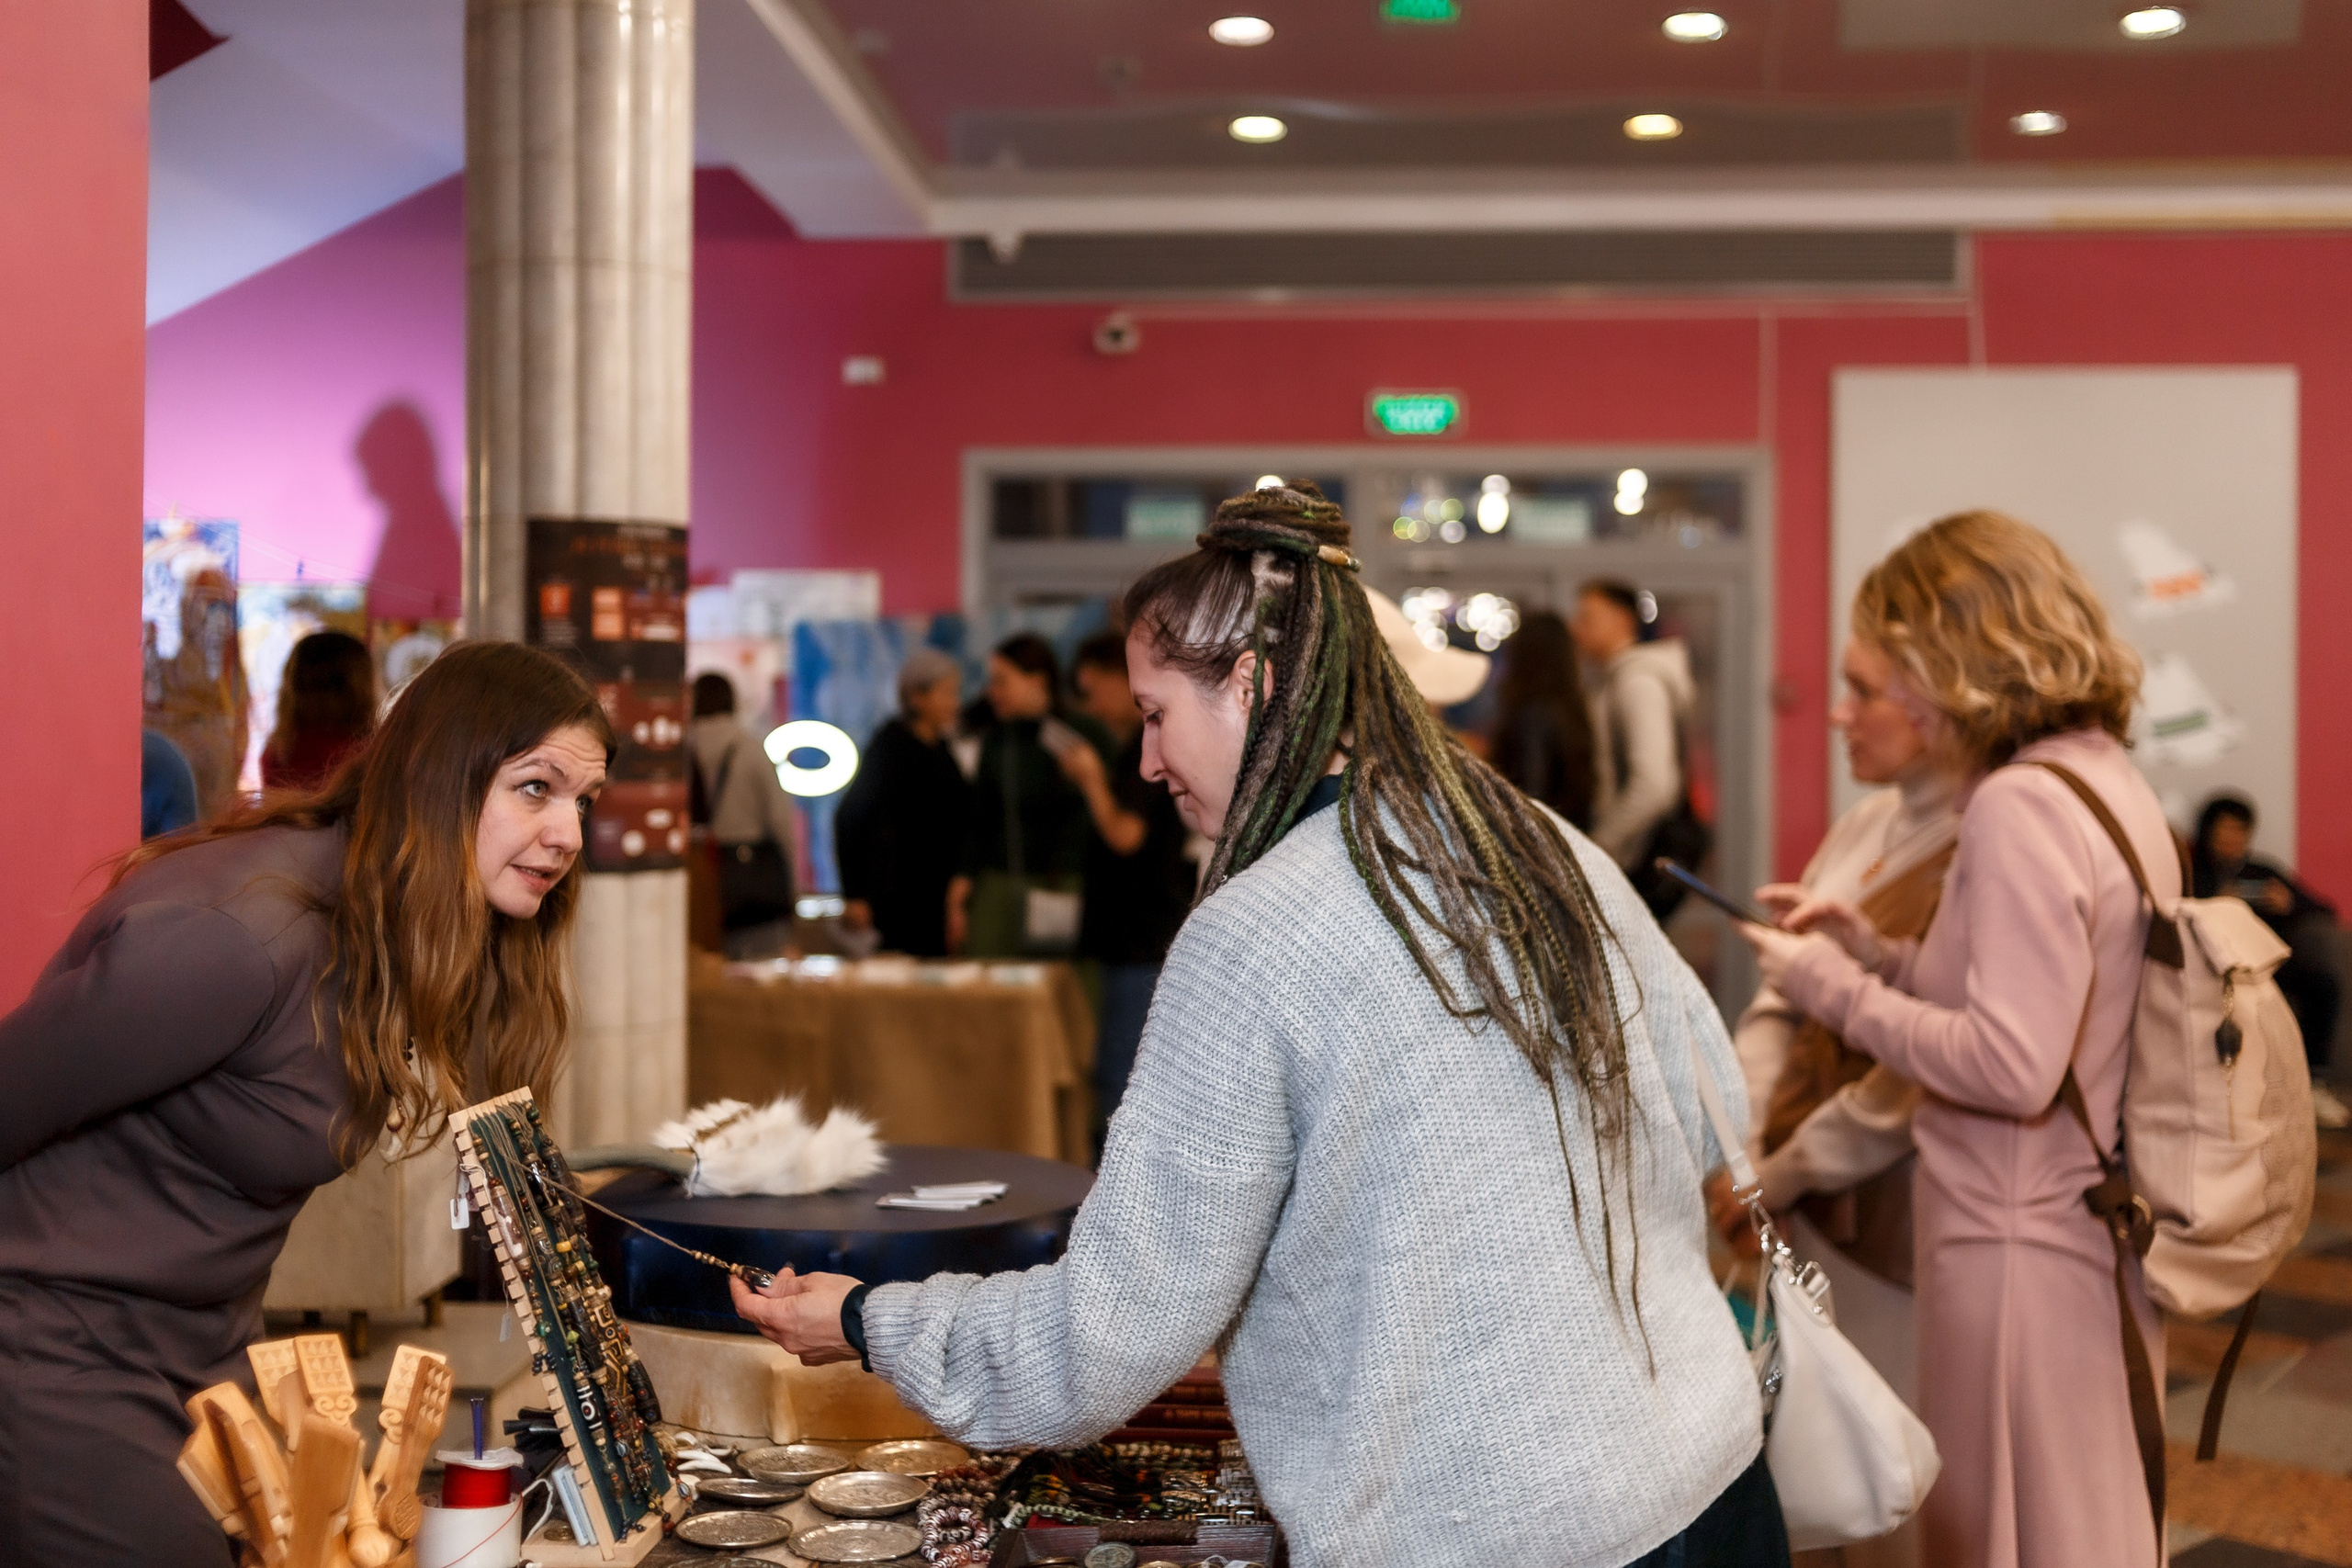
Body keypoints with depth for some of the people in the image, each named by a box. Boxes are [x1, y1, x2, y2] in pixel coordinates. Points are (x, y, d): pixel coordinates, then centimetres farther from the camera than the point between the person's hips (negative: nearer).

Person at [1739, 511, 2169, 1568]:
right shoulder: (2113, 780, 8)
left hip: (2019, 1243, -9)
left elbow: (2012, 1064, -24)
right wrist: (1879, 954, 10)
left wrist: (1836, 992, -13)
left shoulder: (2020, 805, -19)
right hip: (2100, 1230, 9)